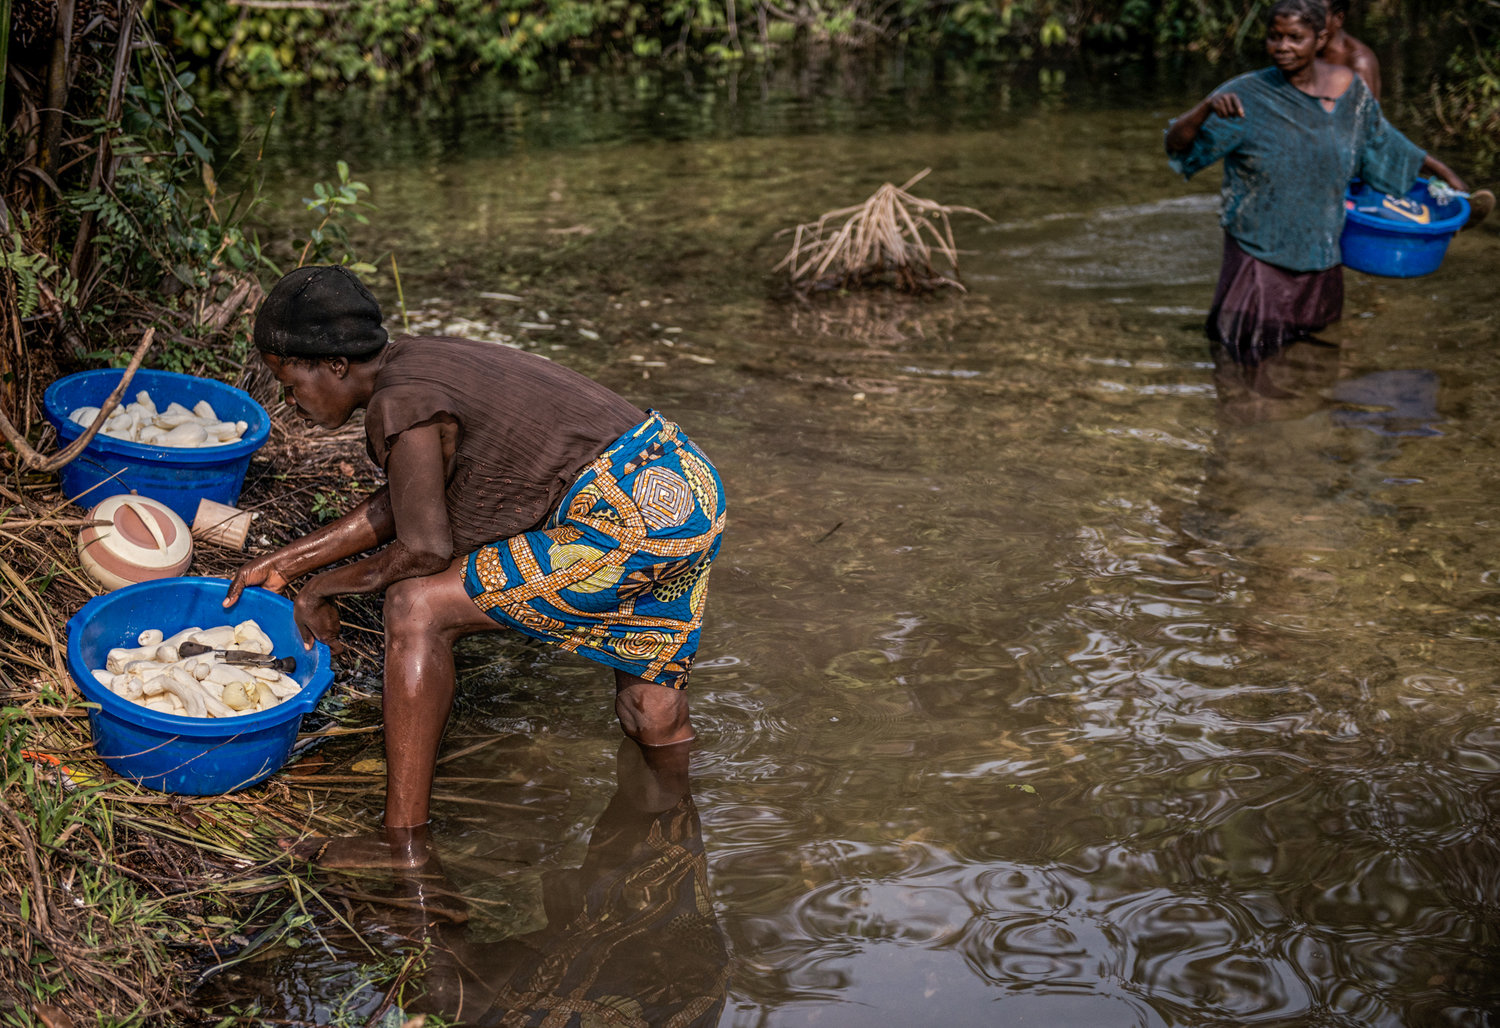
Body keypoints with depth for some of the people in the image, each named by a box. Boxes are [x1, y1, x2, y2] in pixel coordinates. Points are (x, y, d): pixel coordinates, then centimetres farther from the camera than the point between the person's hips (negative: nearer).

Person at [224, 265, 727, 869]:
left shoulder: (399, 404, -12)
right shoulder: (422, 362, 16)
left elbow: (425, 548, -15)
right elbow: (402, 504, 24)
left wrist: (325, 587, 1)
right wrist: (289, 561, 25)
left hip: (626, 518, -10)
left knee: (417, 608, -9)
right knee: (652, 713, 26)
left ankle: (404, 844, -8)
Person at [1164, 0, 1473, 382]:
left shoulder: (1348, 88, -6)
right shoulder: (1247, 96, -19)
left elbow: (1381, 139, 12)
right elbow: (1177, 145, -22)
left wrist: (1443, 171, 18)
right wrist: (1207, 107, -41)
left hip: (1320, 238, 4)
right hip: (1260, 245, -4)